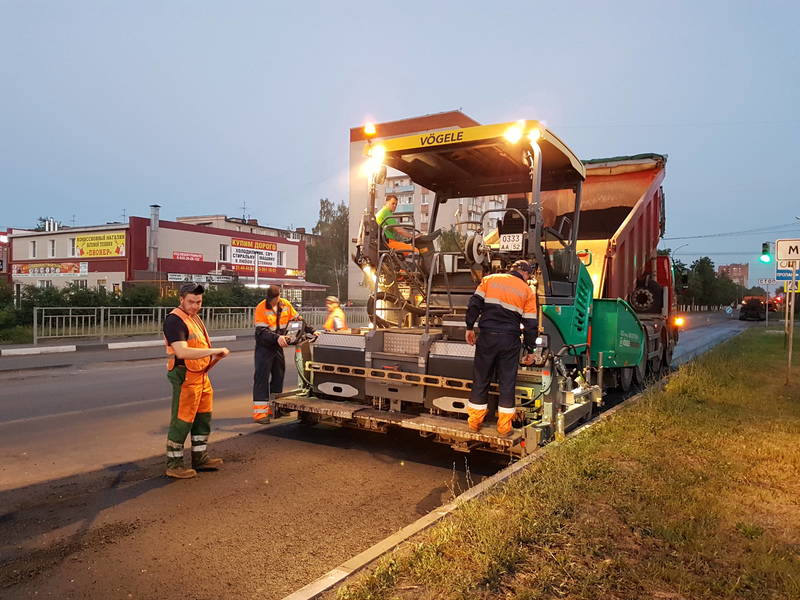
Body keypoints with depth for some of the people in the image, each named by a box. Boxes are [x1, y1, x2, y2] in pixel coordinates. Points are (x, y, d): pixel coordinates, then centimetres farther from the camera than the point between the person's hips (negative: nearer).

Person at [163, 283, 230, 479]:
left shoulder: (195, 317, 16)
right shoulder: (175, 320, -16)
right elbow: (182, 352, -28)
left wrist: (214, 355, 8)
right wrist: (214, 351, -27)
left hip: (201, 375, 10)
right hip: (185, 377, -10)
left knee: (203, 417, 17)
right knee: (182, 421, -1)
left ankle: (200, 458, 30)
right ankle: (174, 465, 11)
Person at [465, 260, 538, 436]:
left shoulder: (490, 279, 8)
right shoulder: (528, 291, 6)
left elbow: (475, 303, 0)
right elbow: (531, 324, 4)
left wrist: (470, 327, 7)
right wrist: (530, 349, 12)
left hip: (487, 336, 1)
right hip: (510, 340, -1)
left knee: (481, 380, 10)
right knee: (507, 382, 9)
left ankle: (474, 422, 18)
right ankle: (504, 427, 14)